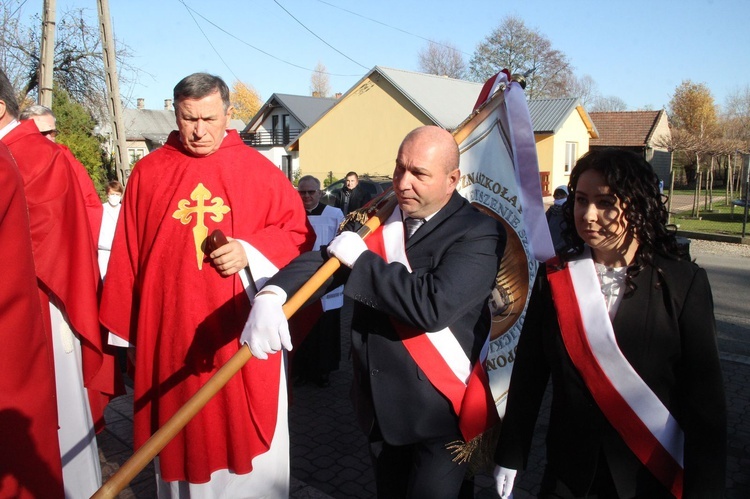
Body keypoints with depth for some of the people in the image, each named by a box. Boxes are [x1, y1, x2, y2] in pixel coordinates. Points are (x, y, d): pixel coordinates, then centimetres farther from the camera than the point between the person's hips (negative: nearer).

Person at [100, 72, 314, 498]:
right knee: (180, 437, 14)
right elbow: (127, 256, 6)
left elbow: (299, 233, 2)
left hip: (242, 334, -1)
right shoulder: (148, 173, 4)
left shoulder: (259, 170, 0)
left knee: (248, 432, 10)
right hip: (169, 334, 2)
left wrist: (250, 251, -15)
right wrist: (122, 328, 7)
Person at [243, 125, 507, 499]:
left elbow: (432, 306, -30)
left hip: (439, 409, -6)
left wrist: (361, 258, -21)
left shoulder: (478, 234, -17)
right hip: (379, 403, 6)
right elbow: (325, 259, -5)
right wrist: (271, 295, -24)